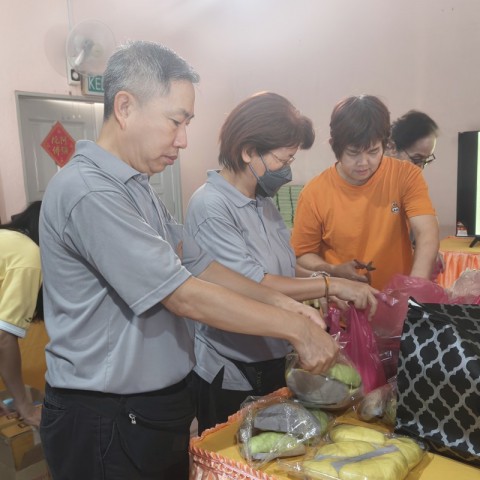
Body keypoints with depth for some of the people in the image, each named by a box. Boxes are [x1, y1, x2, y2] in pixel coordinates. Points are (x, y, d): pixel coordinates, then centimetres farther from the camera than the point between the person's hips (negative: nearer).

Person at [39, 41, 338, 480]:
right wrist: (296, 328, -18)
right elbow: (183, 295, -25)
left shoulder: (136, 189, 8)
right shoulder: (88, 192, -23)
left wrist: (281, 303, -5)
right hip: (108, 423, -8)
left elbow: (200, 266, 6)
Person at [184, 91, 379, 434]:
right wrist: (331, 285, -23)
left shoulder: (263, 200, 5)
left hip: (274, 364, 8)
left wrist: (322, 276, -4)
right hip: (230, 378, -8)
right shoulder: (210, 207, -21)